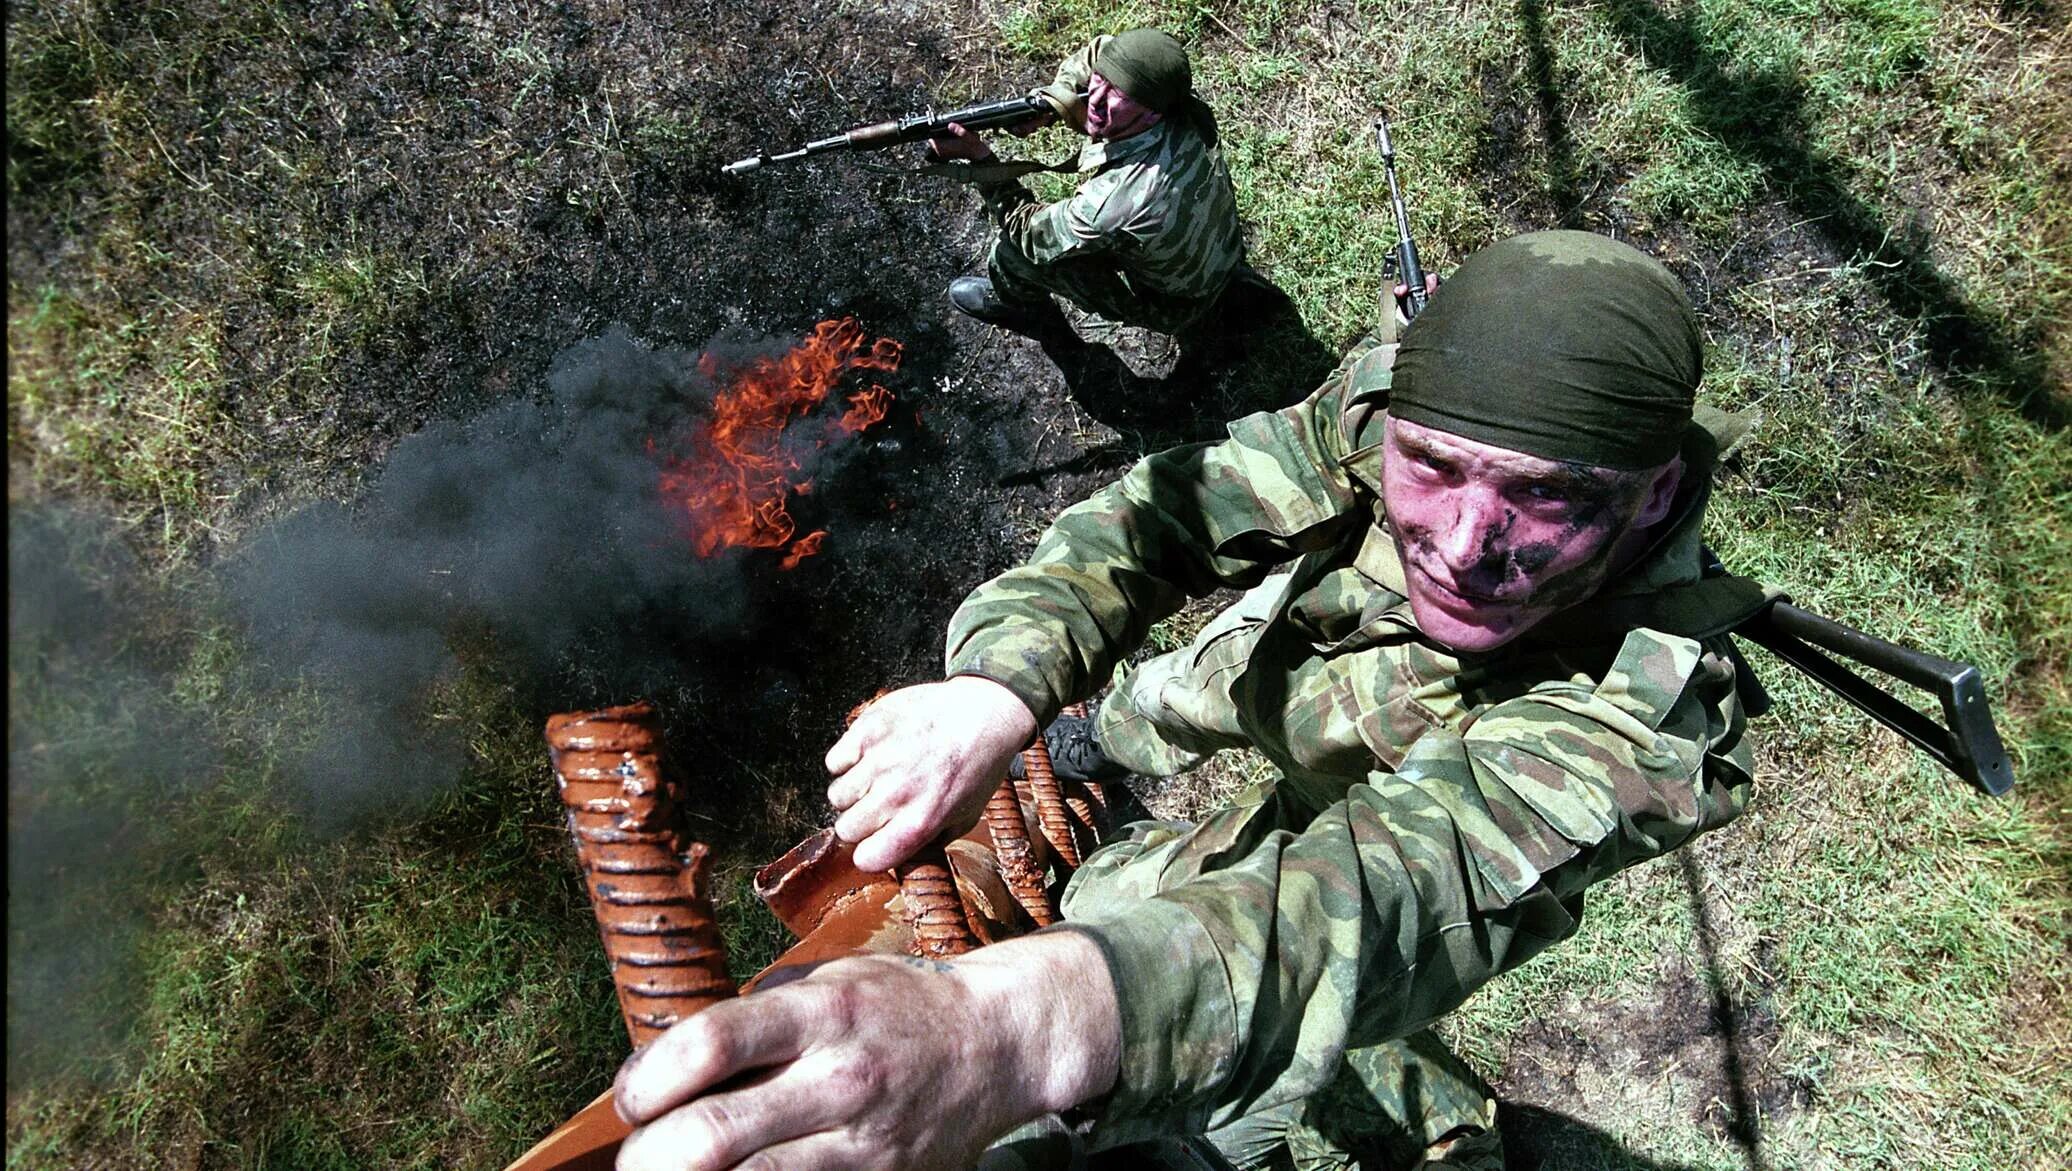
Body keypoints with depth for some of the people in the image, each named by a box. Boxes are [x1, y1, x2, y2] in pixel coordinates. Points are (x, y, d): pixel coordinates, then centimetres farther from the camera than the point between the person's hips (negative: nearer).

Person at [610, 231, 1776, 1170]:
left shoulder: (1654, 710, -41)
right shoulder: (1387, 400, -29)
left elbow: (1421, 878, -58)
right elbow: (1175, 507, -24)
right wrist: (997, 685, -45)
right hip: (1291, 683, 4)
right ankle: (1107, 739, 54)